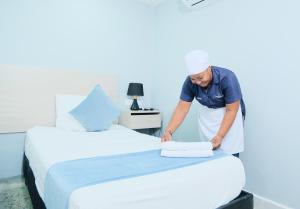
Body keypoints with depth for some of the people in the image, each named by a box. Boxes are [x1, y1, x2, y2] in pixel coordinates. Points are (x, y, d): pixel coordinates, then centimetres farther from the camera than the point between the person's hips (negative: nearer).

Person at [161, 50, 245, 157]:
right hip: (207, 116, 3)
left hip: (229, 115, -3)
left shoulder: (227, 78, -27)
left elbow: (231, 110, -23)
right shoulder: (190, 82, -18)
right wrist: (168, 131, -28)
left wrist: (220, 136, -31)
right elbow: (182, 108, -17)